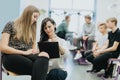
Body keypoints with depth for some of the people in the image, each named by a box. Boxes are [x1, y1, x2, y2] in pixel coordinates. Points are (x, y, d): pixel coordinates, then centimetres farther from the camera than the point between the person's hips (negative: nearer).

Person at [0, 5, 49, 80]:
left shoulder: (32, 29, 21)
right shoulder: (11, 25, 5)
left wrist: (35, 51, -8)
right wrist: (24, 52, -13)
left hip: (28, 56, 5)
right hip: (11, 56, -4)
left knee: (43, 57, -36)